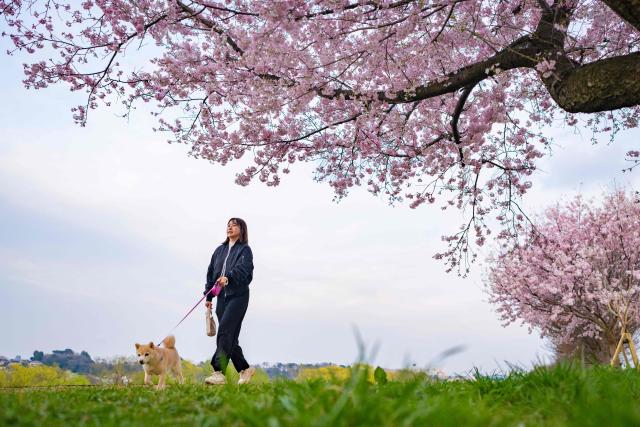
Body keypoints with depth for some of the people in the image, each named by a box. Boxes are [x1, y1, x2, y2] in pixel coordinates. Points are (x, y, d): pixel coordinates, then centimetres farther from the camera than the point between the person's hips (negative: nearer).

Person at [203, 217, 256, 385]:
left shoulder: (245, 250, 0)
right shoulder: (220, 250, 18)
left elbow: (242, 268, -19)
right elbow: (211, 272, 18)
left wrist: (228, 278, -37)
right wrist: (208, 296, 12)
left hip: (238, 296, -6)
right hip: (222, 297, 6)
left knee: (224, 330, -19)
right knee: (229, 336, 7)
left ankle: (219, 373, -22)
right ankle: (245, 369, 21)